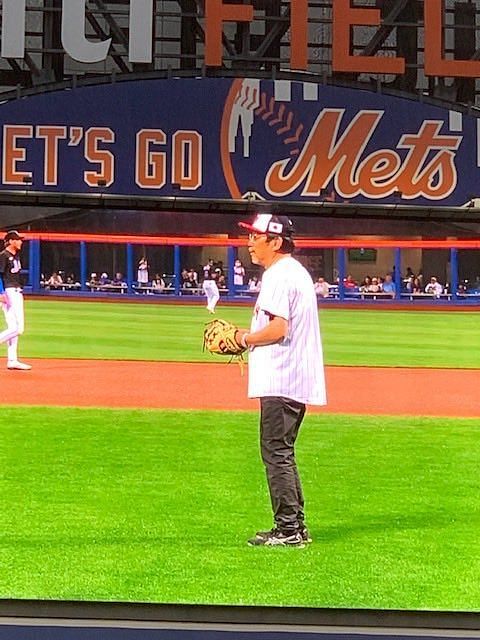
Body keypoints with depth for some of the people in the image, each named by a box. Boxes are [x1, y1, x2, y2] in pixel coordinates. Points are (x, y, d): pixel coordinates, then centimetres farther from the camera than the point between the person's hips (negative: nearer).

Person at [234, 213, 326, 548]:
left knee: (276, 452, -6)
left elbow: (278, 327, -24)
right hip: (297, 379, 11)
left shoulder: (278, 275, -14)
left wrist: (246, 338, -8)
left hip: (280, 380, -11)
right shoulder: (297, 271, 19)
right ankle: (295, 526, 21)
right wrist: (249, 336, 15)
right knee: (282, 452, 16)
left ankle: (288, 530, -3)